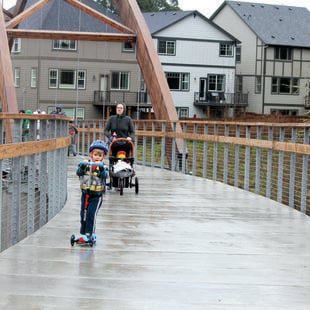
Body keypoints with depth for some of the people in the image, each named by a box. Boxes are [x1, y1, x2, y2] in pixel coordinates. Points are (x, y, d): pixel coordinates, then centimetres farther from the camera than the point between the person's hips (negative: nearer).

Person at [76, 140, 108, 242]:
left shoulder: (103, 166, -3)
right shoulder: (86, 164, 1)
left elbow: (104, 175, -20)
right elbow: (79, 173, -12)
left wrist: (101, 167, -37)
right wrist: (82, 166, -30)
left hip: (96, 195, -3)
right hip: (85, 194, 3)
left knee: (91, 214, -13)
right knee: (83, 214, 11)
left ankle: (89, 233, -7)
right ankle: (83, 233, 26)